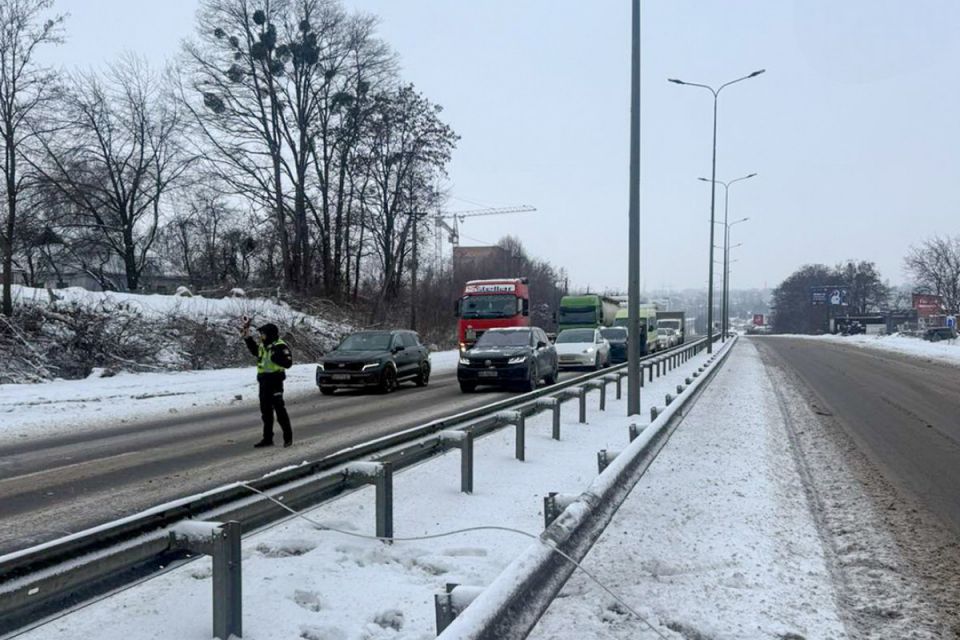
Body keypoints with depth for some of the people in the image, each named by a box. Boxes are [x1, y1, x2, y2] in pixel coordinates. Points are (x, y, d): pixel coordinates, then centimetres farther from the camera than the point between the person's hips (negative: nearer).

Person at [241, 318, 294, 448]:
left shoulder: (280, 346, -12)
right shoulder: (262, 346, 13)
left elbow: (288, 363, -20)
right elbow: (254, 349, 35)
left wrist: (276, 357, -29)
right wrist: (247, 336, 30)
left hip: (275, 381, -9)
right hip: (264, 382, 9)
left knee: (279, 409, -5)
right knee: (265, 411, 12)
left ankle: (288, 437, 6)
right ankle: (267, 438, 21)